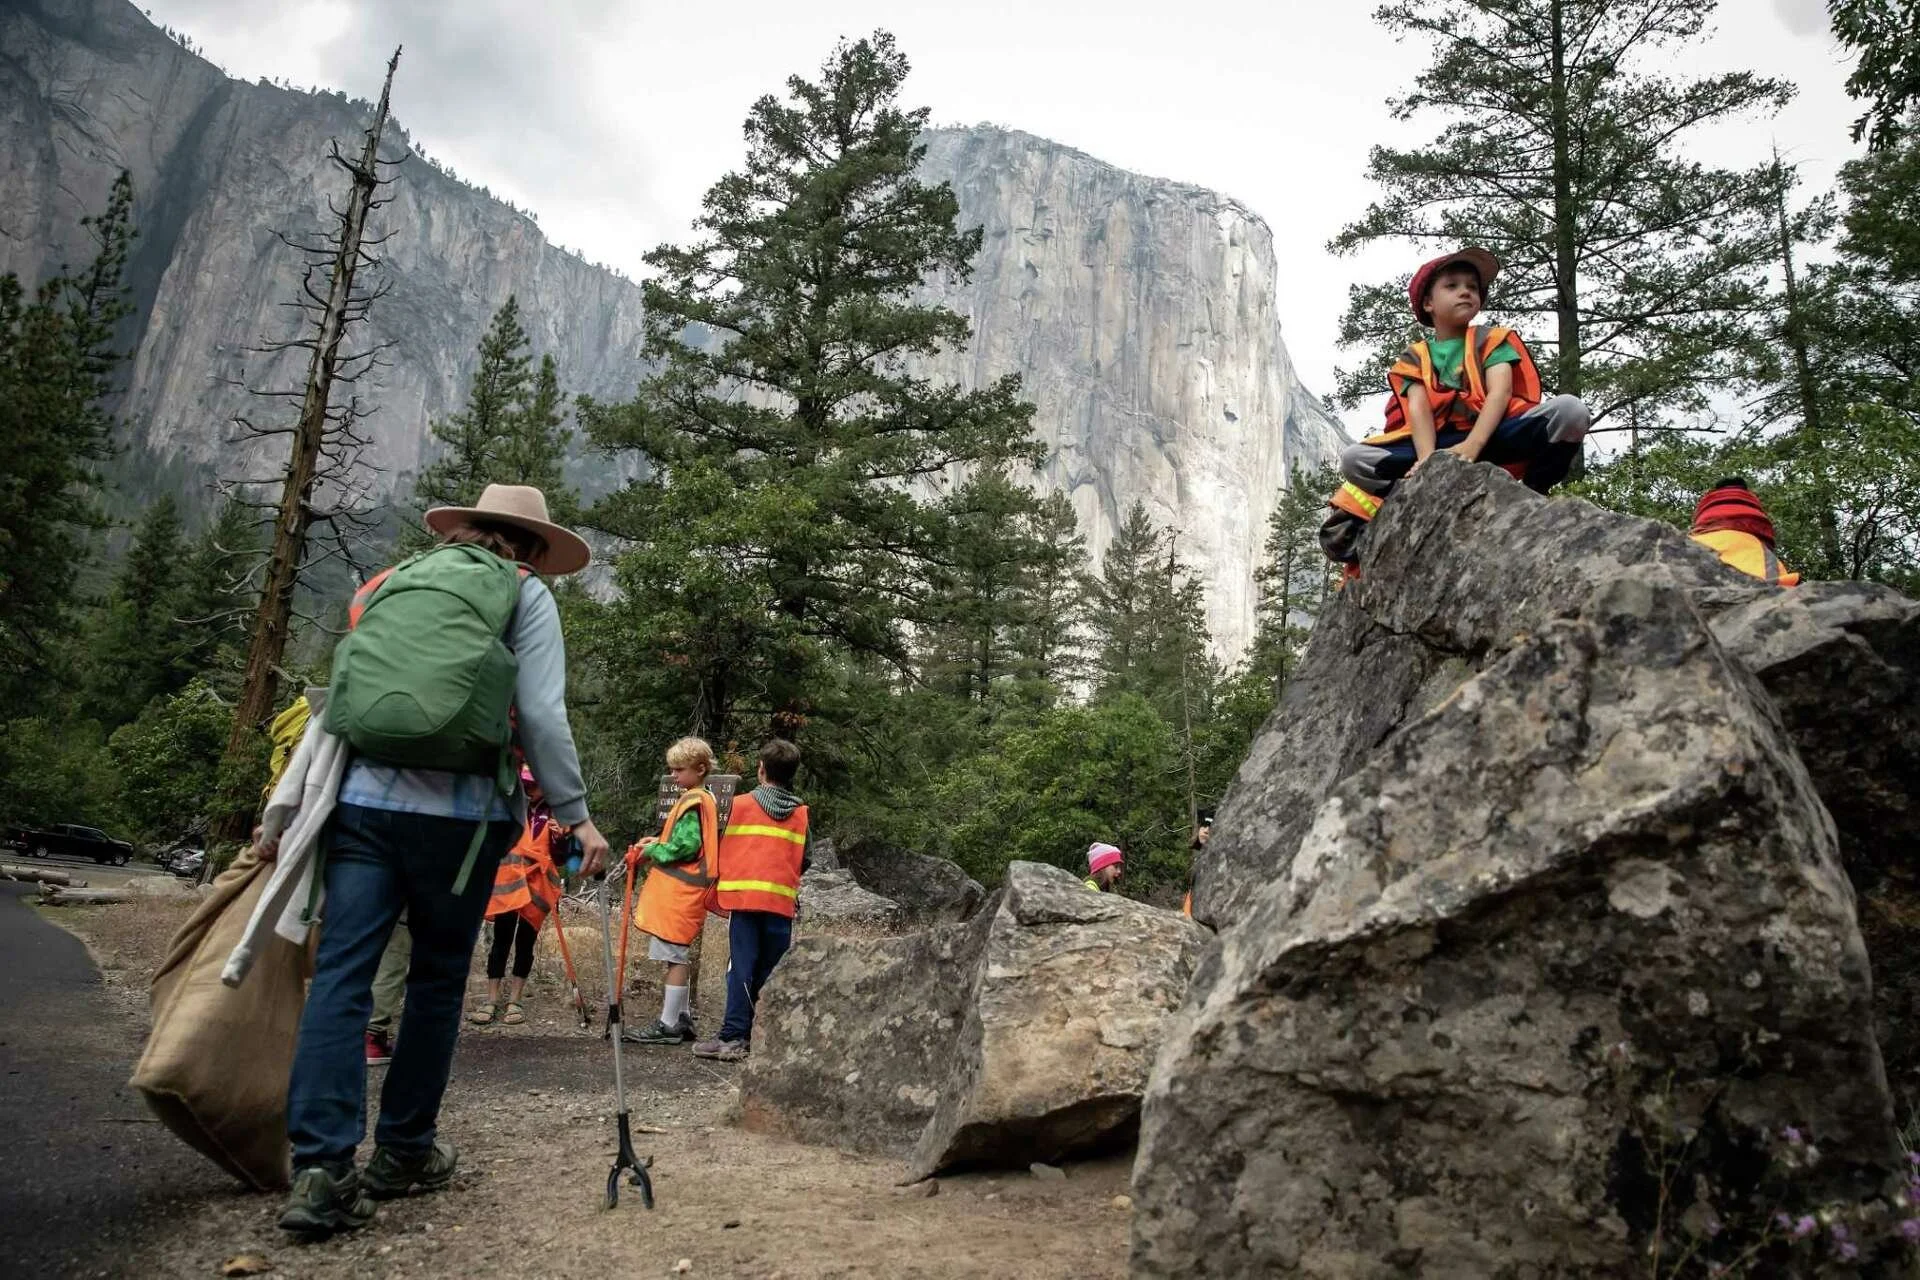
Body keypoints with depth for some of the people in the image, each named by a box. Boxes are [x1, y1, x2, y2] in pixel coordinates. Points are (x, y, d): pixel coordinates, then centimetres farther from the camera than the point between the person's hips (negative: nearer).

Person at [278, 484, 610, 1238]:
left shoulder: (389, 583, 20)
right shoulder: (524, 594, 7)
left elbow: (339, 697, 18)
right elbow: (541, 717, -3)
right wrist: (576, 815, 2)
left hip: (364, 797, 4)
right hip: (458, 809, -3)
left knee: (340, 974, 0)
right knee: (437, 980, 10)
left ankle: (322, 1168, -7)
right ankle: (404, 1152, 21)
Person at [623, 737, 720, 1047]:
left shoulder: (693, 802, -14)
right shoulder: (703, 800, 17)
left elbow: (686, 847, -20)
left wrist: (652, 851, -7)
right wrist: (656, 843, 9)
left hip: (681, 890, -10)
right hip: (682, 889, 10)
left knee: (675, 955, -6)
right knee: (678, 956, 15)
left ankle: (668, 1025, -2)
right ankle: (681, 1019, 22)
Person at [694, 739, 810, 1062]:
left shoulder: (740, 805, 2)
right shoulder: (801, 814, 10)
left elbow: (722, 851, 8)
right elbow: (804, 862, 14)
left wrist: (718, 893, 19)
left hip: (744, 897, -2)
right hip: (781, 901, 2)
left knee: (742, 968, -1)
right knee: (773, 972, 8)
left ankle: (734, 1037, -4)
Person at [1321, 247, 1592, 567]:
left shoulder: (1493, 339, 11)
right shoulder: (1414, 357, 14)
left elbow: (1500, 392, -7)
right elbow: (1418, 407, -4)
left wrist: (1471, 447, -27)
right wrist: (1428, 459, -26)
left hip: (1493, 437, -1)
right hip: (1440, 444, 1)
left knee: (1569, 410, -28)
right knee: (1354, 459, -19)